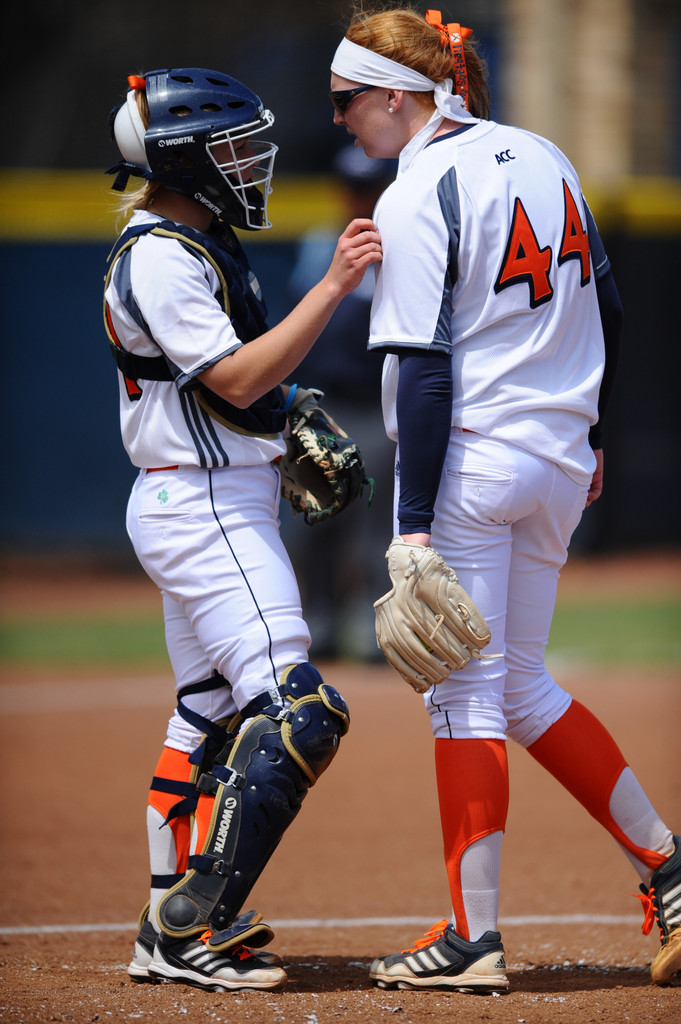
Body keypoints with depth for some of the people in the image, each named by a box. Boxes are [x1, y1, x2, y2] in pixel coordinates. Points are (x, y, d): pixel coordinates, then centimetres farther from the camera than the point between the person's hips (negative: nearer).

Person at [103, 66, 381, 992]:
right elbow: (236, 379, -23)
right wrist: (333, 286, -26)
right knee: (295, 710, -18)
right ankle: (191, 931, -20)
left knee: (210, 719, 15)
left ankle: (172, 931, 20)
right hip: (206, 509, -11)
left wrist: (293, 425, 10)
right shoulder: (158, 258, -16)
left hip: (218, 505, 11)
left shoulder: (199, 244, 16)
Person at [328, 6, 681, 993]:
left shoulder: (417, 197, -13)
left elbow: (426, 367, -17)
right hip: (561, 463, 8)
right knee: (521, 689, 18)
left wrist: (415, 521, -18)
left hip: (467, 461, -8)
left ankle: (474, 938, 1)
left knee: (465, 694, -1)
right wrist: (590, 436, 25)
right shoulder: (542, 160, 10)